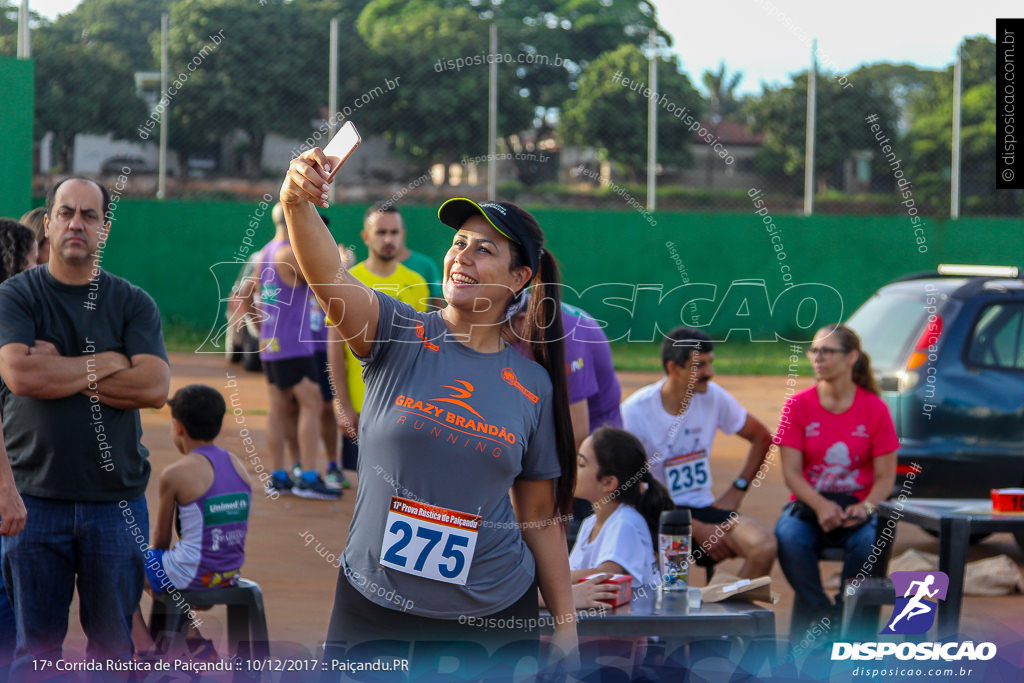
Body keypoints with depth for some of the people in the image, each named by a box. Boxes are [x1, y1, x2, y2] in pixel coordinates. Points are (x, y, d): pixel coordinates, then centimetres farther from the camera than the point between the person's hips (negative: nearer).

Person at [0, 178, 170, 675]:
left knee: (114, 646, 6)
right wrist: (105, 364, -8)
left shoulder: (133, 304, 6)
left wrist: (60, 369, -10)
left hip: (116, 498, 1)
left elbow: (154, 387, -9)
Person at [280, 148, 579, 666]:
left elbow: (540, 518, 8)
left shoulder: (533, 386, 3)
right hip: (373, 606, -1)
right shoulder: (399, 337, -2)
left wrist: (566, 627, 4)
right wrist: (296, 204, -41)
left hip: (491, 618, 1)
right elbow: (328, 277, -22)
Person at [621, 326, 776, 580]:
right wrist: (697, 529, -15)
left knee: (764, 546, -25)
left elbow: (761, 437, 18)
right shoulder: (635, 411, -11)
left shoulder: (713, 397, 2)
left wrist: (737, 489, 5)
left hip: (702, 507, 4)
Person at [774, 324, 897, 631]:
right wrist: (820, 505, -24)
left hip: (857, 506, 0)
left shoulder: (874, 409, 0)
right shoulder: (798, 406, 1)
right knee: (789, 537, -34)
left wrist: (866, 506, -21)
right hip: (809, 504, 0)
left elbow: (885, 476, 0)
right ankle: (819, 617, -18)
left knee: (870, 541, -34)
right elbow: (791, 472, -5)